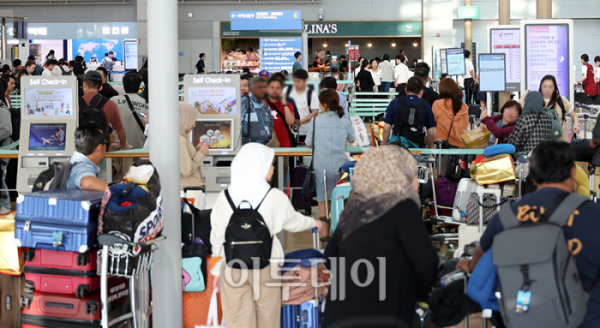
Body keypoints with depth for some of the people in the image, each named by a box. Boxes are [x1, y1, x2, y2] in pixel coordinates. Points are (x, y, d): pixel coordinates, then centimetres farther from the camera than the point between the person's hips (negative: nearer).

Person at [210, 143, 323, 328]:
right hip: (266, 267, -1)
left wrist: (217, 270, 16)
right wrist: (314, 223, 33)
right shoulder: (275, 198, -7)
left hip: (233, 267, 1)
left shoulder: (226, 197, -3)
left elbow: (217, 236, 3)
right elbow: (294, 222, 11)